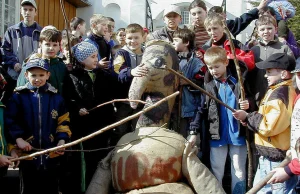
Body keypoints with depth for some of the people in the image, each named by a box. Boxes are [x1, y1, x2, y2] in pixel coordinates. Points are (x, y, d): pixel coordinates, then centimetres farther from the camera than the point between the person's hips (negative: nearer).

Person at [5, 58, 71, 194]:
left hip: (51, 154, 2)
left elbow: (64, 121, 7)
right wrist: (18, 139, -16)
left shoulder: (56, 97, 3)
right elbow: (9, 121, -7)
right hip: (27, 154, -1)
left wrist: (62, 140, -5)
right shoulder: (18, 96, -4)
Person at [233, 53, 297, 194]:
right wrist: (248, 116, 1)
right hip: (267, 158, 11)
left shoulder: (281, 94, -20)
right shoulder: (276, 91, 13)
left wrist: (247, 117, -13)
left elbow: (269, 126, -26)